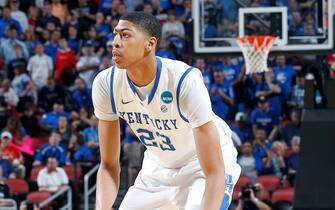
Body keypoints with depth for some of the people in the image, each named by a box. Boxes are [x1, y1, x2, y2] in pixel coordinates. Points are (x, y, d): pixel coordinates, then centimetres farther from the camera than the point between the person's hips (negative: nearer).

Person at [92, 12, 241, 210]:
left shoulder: (186, 81, -34)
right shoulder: (106, 84, -20)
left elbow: (214, 172, -35)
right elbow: (109, 166, -11)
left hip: (204, 164, -5)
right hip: (158, 167, 5)